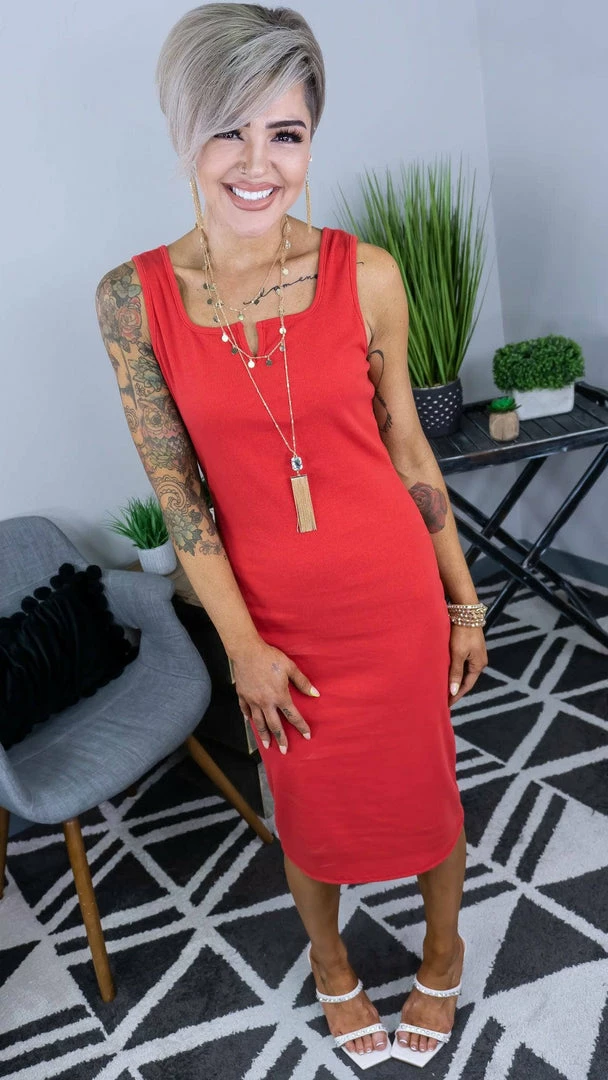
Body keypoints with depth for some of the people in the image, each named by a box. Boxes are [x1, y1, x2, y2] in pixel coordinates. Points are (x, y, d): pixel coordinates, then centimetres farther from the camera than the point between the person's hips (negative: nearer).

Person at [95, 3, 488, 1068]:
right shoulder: (133, 297, -10)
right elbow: (176, 489, -8)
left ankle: (443, 952, 51)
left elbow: (407, 445, -1)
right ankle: (330, 964, 53)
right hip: (272, 612, 1)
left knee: (424, 787, 18)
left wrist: (464, 603, 4)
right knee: (310, 808, 21)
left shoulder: (366, 275, -10)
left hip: (395, 593, 0)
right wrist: (242, 645, -8)